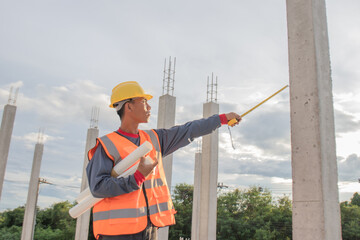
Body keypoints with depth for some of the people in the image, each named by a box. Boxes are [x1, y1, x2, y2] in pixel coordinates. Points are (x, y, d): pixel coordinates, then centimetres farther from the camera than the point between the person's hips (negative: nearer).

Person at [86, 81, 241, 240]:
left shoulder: (153, 139, 14)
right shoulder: (107, 145, -6)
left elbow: (188, 131, 20)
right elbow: (98, 187, -13)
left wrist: (223, 118, 24)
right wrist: (138, 177, -22)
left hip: (149, 227, 6)